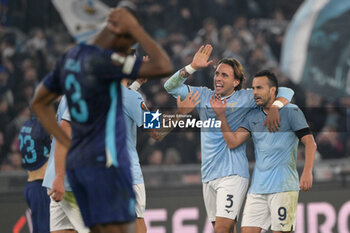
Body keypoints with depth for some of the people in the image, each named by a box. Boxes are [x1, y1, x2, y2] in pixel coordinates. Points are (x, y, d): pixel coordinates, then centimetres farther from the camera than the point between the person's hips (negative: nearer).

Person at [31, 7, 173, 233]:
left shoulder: (70, 59, 13)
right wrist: (135, 28, -12)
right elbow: (163, 67, -22)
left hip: (76, 163, 9)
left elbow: (39, 103, 25)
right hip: (105, 163, -9)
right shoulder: (102, 60, -15)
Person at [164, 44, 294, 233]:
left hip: (232, 174, -5)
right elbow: (171, 87, 8)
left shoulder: (245, 98, 1)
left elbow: (286, 92, 1)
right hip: (208, 174, 5)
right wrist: (192, 67, -4)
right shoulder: (203, 96, 13)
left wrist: (274, 108, -19)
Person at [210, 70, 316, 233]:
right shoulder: (252, 116, 15)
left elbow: (309, 142, -4)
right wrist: (221, 116, -2)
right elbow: (233, 142, 7)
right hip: (257, 187, 5)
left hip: (284, 186, -5)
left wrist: (307, 173, -16)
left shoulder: (290, 111, 0)